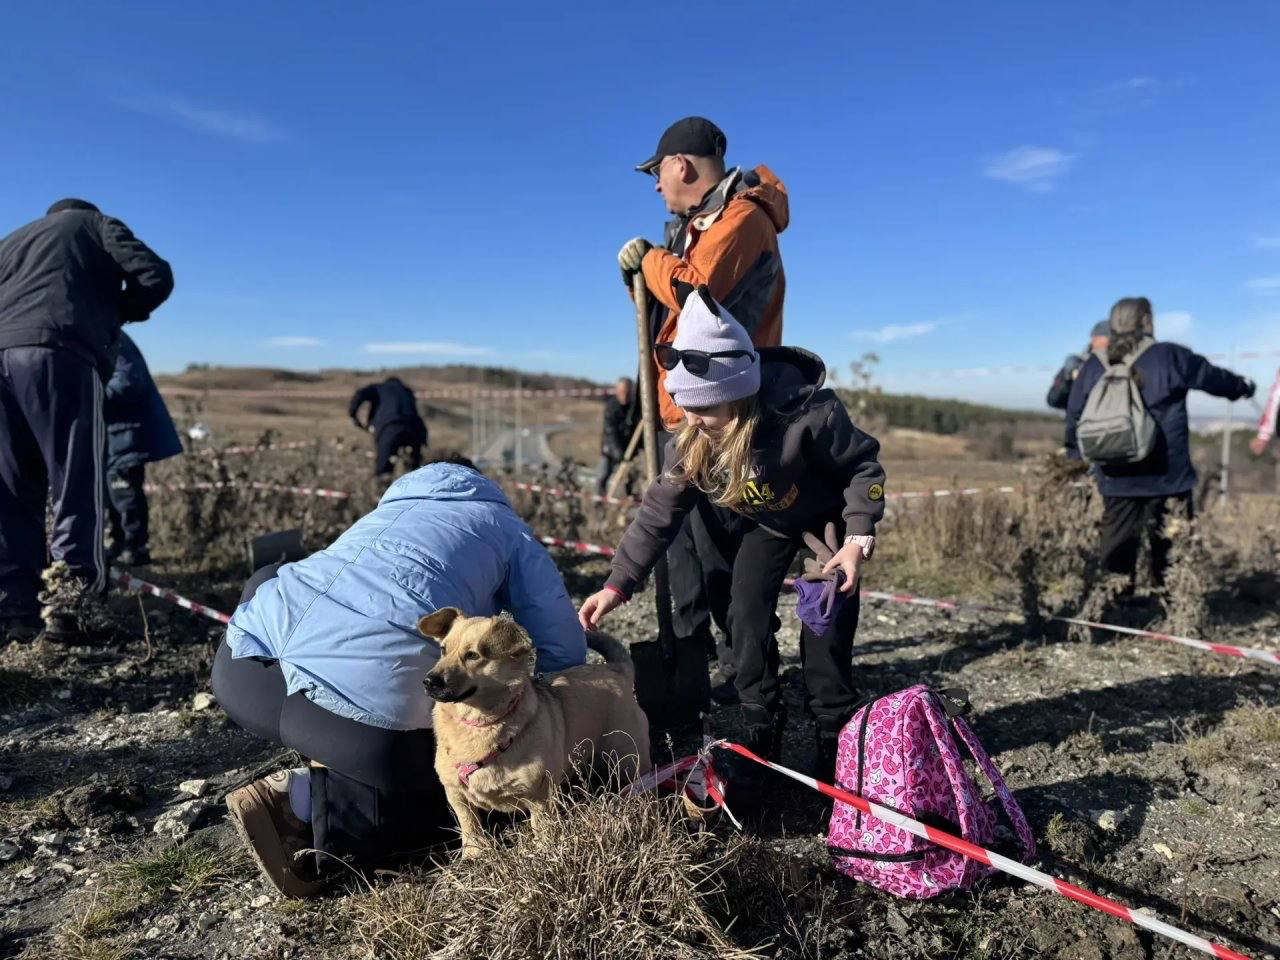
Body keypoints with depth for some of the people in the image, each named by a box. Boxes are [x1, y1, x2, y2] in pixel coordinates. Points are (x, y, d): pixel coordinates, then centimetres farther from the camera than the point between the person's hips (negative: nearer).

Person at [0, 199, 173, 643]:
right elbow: (155, 278, 6)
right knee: (76, 491, -4)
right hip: (59, 355, -5)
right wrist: (114, 312, 21)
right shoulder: (98, 225, 22)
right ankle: (73, 609, -11)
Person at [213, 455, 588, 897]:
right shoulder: (511, 532, 23)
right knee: (453, 801, 20)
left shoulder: (389, 508, 36)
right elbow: (564, 653, 21)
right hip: (372, 694, -4)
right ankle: (303, 799, -2)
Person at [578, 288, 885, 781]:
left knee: (828, 616, -11)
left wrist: (857, 539, -28)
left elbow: (863, 464, -22)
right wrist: (618, 583, -25)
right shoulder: (691, 439, -26)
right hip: (768, 519, 4)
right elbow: (660, 511, -20)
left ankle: (835, 732, 8)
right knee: (747, 613, -9)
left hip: (830, 511, -3)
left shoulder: (808, 413, -40)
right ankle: (762, 731, 8)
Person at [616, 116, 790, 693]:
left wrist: (650, 257, -9)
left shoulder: (742, 216, -10)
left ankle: (746, 666, 7)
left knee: (718, 546, -7)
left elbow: (693, 290, -26)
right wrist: (643, 274, 4)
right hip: (681, 413, 10)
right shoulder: (700, 222, 21)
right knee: (680, 539, 15)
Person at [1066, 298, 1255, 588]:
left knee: (1116, 552, 7)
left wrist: (1077, 462, 17)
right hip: (1166, 478, -3)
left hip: (1115, 480, 3)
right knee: (1169, 552, 6)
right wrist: (1244, 385, 36)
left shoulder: (1093, 366, 5)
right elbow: (1214, 378, 15)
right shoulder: (1171, 357, -2)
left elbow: (1074, 418, 8)